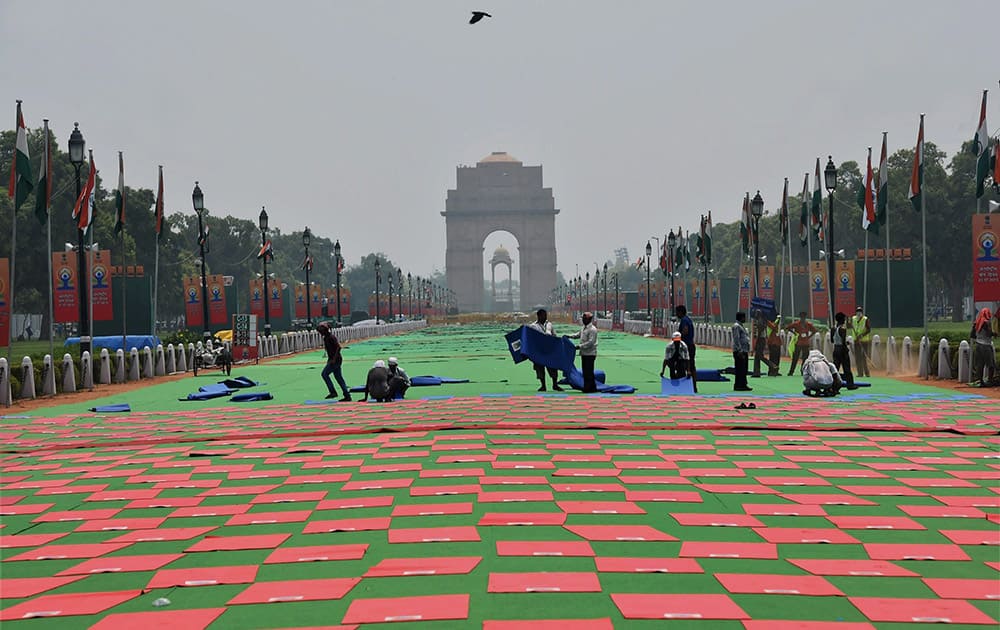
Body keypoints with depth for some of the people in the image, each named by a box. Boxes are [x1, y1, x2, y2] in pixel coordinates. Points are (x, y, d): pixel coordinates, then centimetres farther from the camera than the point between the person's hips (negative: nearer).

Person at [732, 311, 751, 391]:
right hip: (739, 352, -10)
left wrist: (746, 351, 23)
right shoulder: (736, 326, -12)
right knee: (740, 369, -10)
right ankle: (738, 385, -8)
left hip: (744, 351, 10)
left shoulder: (740, 326, 20)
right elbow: (736, 339, -19)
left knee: (744, 369, 12)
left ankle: (743, 385, 16)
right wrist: (740, 351, -24)